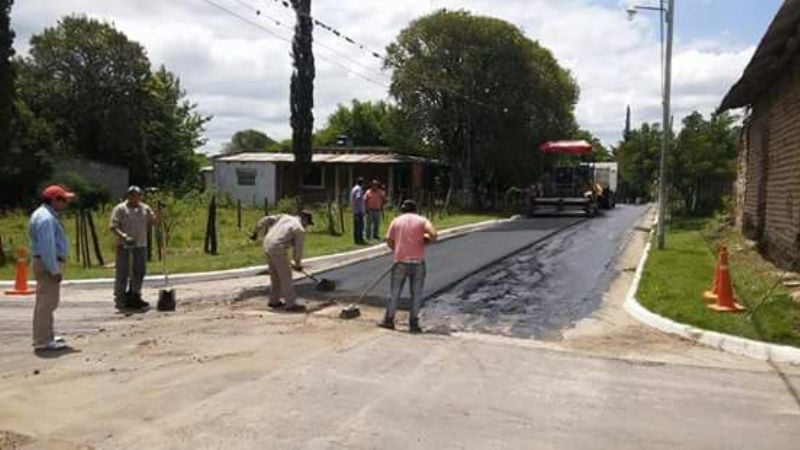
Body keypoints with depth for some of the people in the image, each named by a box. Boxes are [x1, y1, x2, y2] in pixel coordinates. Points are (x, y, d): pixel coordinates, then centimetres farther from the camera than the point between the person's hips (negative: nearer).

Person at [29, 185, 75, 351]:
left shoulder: (47, 215, 16)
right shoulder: (46, 218, -18)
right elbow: (47, 247, -24)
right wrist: (54, 270, -25)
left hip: (48, 264, 11)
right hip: (48, 264, -11)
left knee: (45, 301, 18)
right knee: (47, 302, -10)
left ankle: (45, 337, 28)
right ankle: (43, 340, -8)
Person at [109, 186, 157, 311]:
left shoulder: (145, 208, 12)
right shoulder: (120, 209, -4)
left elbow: (153, 221, 13)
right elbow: (113, 226, -10)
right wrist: (123, 236, -25)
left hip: (141, 245, 5)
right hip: (124, 246, -5)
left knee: (139, 272, 10)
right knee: (122, 273, 0)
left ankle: (134, 296, 24)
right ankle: (120, 299, 9)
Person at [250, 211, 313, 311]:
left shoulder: (285, 217, 15)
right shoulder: (300, 230, -4)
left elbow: (266, 220, 13)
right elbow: (298, 250, 0)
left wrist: (256, 232, 24)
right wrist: (298, 264, 15)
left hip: (267, 246, 8)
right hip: (278, 250, -8)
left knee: (275, 276, 18)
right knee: (286, 277, -2)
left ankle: (274, 301, 26)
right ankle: (290, 304, 0)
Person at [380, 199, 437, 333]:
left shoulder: (396, 220, 8)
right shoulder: (422, 220, 4)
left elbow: (389, 240, 1)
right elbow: (433, 235, -12)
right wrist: (425, 238, 8)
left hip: (400, 261, 1)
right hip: (417, 262, -1)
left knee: (394, 292, 11)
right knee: (416, 294, 7)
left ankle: (388, 320, 17)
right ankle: (414, 323, 9)